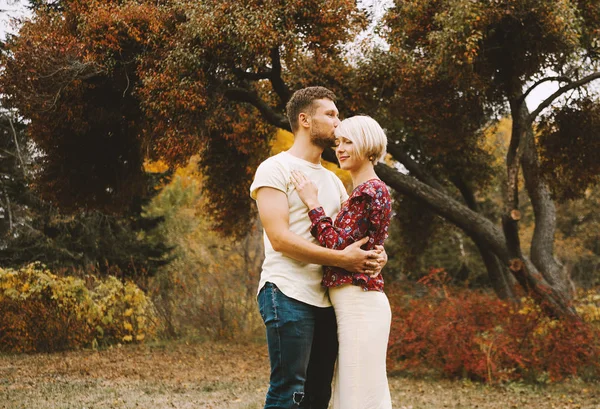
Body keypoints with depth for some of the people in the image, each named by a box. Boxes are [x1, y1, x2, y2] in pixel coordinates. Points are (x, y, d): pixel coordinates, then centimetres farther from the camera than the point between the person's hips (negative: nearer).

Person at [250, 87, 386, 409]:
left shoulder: (332, 180, 20)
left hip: (326, 299, 8)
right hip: (288, 295, -8)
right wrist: (341, 258, -19)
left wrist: (376, 252, -8)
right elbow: (280, 238, -15)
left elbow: (356, 230, 16)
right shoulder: (275, 169, -4)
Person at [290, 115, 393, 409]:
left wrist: (313, 204, -12)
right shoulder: (366, 191, 18)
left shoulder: (369, 191, -13)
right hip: (357, 303, 10)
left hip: (359, 304, -10)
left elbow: (338, 246, -18)